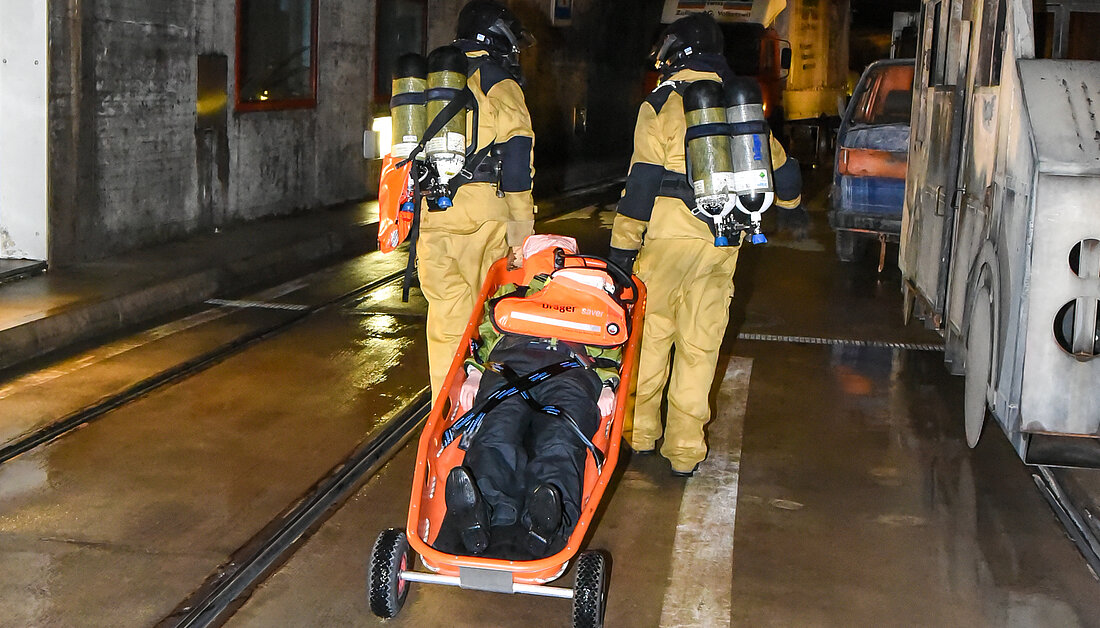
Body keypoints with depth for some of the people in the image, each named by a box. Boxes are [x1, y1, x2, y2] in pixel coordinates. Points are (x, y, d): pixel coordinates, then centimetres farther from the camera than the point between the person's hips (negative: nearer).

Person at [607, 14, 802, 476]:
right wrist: (789, 199, 41)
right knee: (700, 344, 8)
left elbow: (642, 181, -9)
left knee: (651, 336, 11)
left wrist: (623, 245, -6)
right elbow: (782, 171, 19)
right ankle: (685, 449, 12)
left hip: (669, 236, -4)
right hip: (722, 245, 4)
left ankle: (641, 432, 19)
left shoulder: (663, 104, -3)